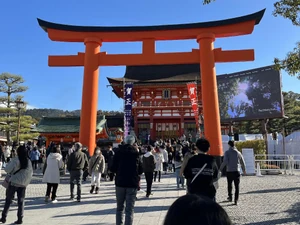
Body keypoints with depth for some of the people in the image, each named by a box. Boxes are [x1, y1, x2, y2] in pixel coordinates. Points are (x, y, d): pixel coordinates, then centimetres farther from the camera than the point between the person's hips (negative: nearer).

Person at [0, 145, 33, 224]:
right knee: (21, 202, 9)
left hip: (13, 182, -3)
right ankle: (20, 219, 10)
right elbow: (30, 173, 7)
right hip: (23, 184, 3)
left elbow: (7, 169, -8)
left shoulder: (15, 160, -11)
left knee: (8, 200, 11)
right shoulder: (28, 161, 2)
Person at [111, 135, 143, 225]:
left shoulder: (118, 153, -3)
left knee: (120, 207, 17)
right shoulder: (136, 154, -2)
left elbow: (113, 169, -4)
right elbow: (140, 171, 1)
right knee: (129, 209, 3)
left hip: (120, 183, 1)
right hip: (132, 184, -1)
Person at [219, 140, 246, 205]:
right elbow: (242, 163, 11)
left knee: (229, 185, 18)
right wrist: (244, 170, 27)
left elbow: (225, 162, -16)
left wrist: (220, 168, -4)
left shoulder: (227, 152, -5)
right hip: (236, 171, 1)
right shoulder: (238, 153, 4)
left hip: (229, 171, -1)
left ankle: (230, 197, 29)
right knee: (237, 186, 6)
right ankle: (236, 200, 1)